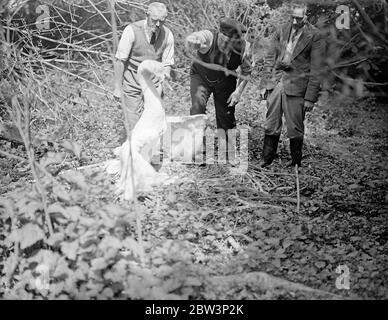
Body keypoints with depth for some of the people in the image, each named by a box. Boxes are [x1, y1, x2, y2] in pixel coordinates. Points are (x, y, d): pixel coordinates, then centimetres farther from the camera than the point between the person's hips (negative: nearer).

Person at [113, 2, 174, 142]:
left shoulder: (167, 34, -8)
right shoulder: (132, 30, -18)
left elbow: (167, 63, 1)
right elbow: (120, 60, -12)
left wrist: (165, 74, -22)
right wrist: (117, 87, -10)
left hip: (153, 82, 2)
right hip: (132, 82, -2)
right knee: (134, 121, -1)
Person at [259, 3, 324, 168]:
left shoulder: (314, 37, -6)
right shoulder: (281, 31, 7)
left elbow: (315, 70, -7)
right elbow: (270, 58, 13)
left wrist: (310, 97, -10)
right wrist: (265, 83, 7)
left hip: (296, 86, -4)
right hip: (276, 82, 4)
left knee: (295, 128, 2)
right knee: (271, 125, 8)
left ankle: (296, 164, 16)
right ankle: (267, 160, 20)